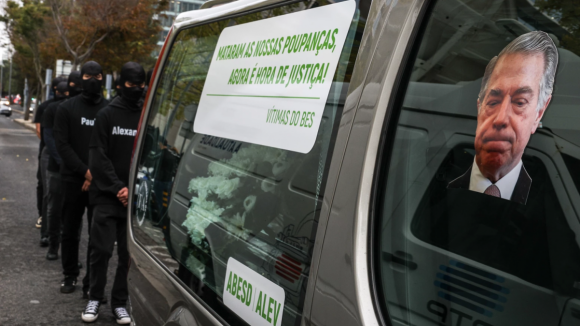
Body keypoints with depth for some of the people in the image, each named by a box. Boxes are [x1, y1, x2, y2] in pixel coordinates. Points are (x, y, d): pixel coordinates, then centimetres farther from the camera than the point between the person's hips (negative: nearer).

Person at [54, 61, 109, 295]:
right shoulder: (67, 108, 5)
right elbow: (62, 145, -2)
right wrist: (85, 171, -12)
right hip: (73, 179, 1)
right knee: (70, 231, 10)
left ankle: (91, 281, 7)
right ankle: (70, 276, 24)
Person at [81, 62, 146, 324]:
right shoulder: (107, 114, 3)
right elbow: (98, 157, -1)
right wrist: (118, 187, -8)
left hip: (136, 198, 1)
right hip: (107, 196, -1)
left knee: (129, 253, 5)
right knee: (102, 249, 0)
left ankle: (119, 302, 17)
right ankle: (95, 298, 18)